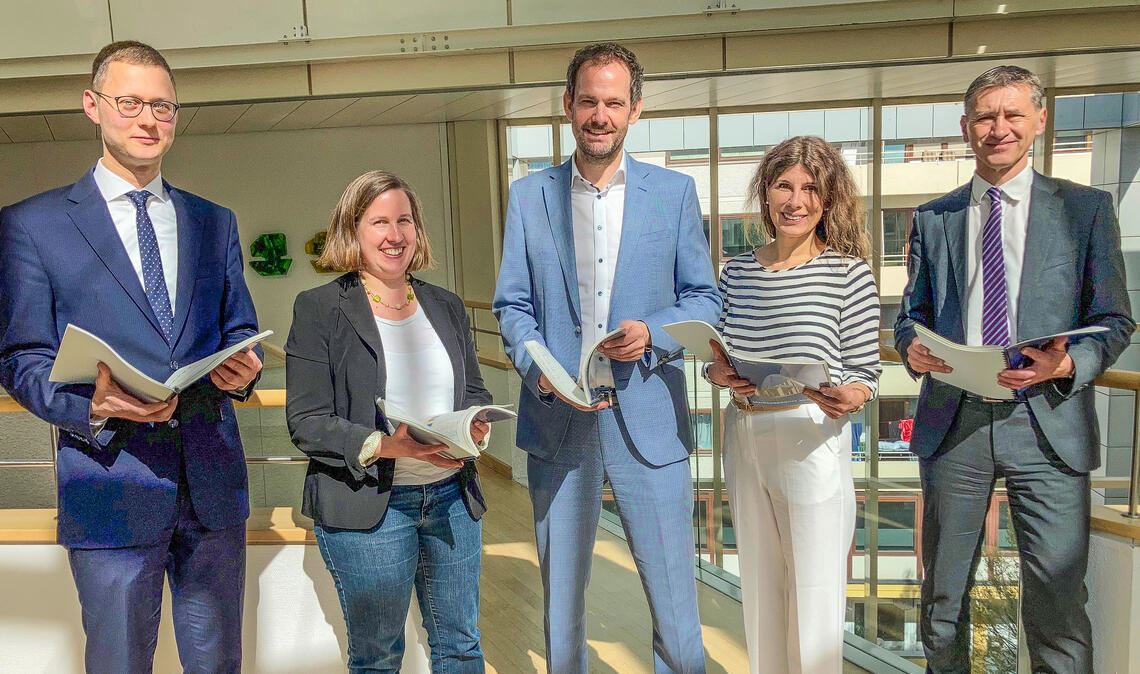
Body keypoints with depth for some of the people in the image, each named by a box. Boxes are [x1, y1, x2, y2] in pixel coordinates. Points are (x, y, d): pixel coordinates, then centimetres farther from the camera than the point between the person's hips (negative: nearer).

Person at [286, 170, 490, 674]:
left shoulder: (446, 306, 9)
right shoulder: (319, 308, -6)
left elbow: (475, 391, 15)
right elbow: (307, 422, -11)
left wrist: (475, 426, -8)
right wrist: (385, 445, -25)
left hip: (452, 495, 5)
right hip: (368, 505, -4)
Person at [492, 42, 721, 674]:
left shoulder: (674, 192, 4)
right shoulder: (528, 196, 6)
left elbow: (703, 298, 6)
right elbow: (511, 306, 4)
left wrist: (653, 332, -15)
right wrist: (542, 372, -14)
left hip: (647, 417, -1)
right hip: (556, 418, 1)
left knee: (673, 595, 6)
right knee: (559, 592, 16)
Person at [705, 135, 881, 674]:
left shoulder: (849, 273, -6)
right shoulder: (736, 272, 6)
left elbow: (865, 370, -4)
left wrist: (850, 398, -24)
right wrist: (718, 373, -7)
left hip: (812, 440, -4)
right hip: (743, 436, 4)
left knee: (815, 590, 4)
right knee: (759, 584, 18)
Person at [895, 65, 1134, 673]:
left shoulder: (1086, 208, 6)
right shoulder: (932, 218, 11)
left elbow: (1113, 321, 4)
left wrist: (1068, 365, -16)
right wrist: (911, 348, -10)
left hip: (1048, 422, -1)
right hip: (952, 421, 2)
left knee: (1056, 603, 1)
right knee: (943, 598, 14)